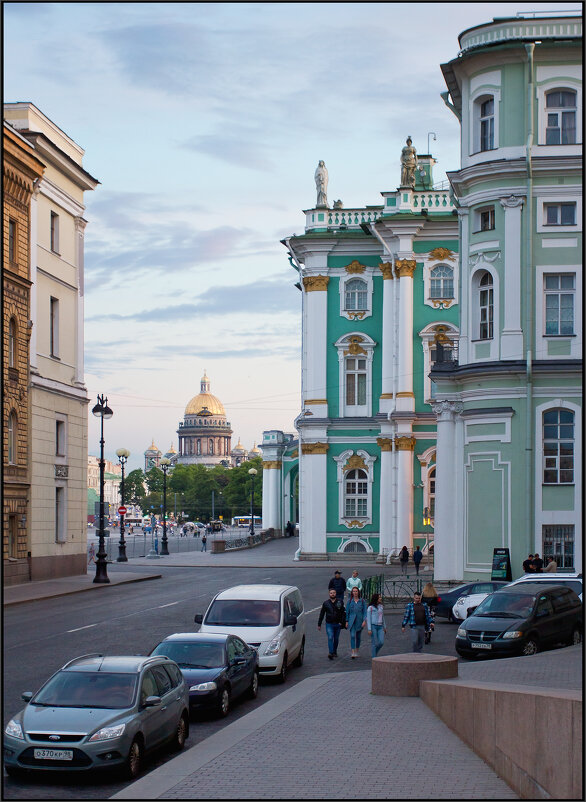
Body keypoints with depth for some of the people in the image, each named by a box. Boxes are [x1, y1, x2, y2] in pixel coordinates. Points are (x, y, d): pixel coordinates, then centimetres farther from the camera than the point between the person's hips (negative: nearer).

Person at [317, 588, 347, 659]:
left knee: (336, 639, 12)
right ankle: (330, 653, -24)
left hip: (338, 624, 1)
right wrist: (319, 624, 9)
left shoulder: (340, 602, 0)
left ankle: (335, 652, 29)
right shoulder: (326, 603, 2)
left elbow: (343, 613, 1)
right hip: (329, 624, -1)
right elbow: (321, 614, 9)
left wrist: (342, 622, -10)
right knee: (330, 638, -16)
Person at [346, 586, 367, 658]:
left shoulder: (362, 601, 0)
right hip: (352, 621, -1)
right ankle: (353, 653, -17)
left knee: (358, 637, 11)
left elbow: (364, 611, 0)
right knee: (352, 636, -13)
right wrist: (346, 621, 2)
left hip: (359, 621, 1)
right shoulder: (350, 601, 1)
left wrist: (364, 621, -10)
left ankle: (356, 652, 25)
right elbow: (347, 611, 5)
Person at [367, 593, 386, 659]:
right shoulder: (370, 607, -6)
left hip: (380, 627, 5)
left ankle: (375, 653, 20)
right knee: (374, 643, -4)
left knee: (381, 642, -4)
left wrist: (384, 627, 21)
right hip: (373, 626, -5)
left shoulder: (381, 606, 12)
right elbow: (368, 618, -7)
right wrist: (369, 629, -13)